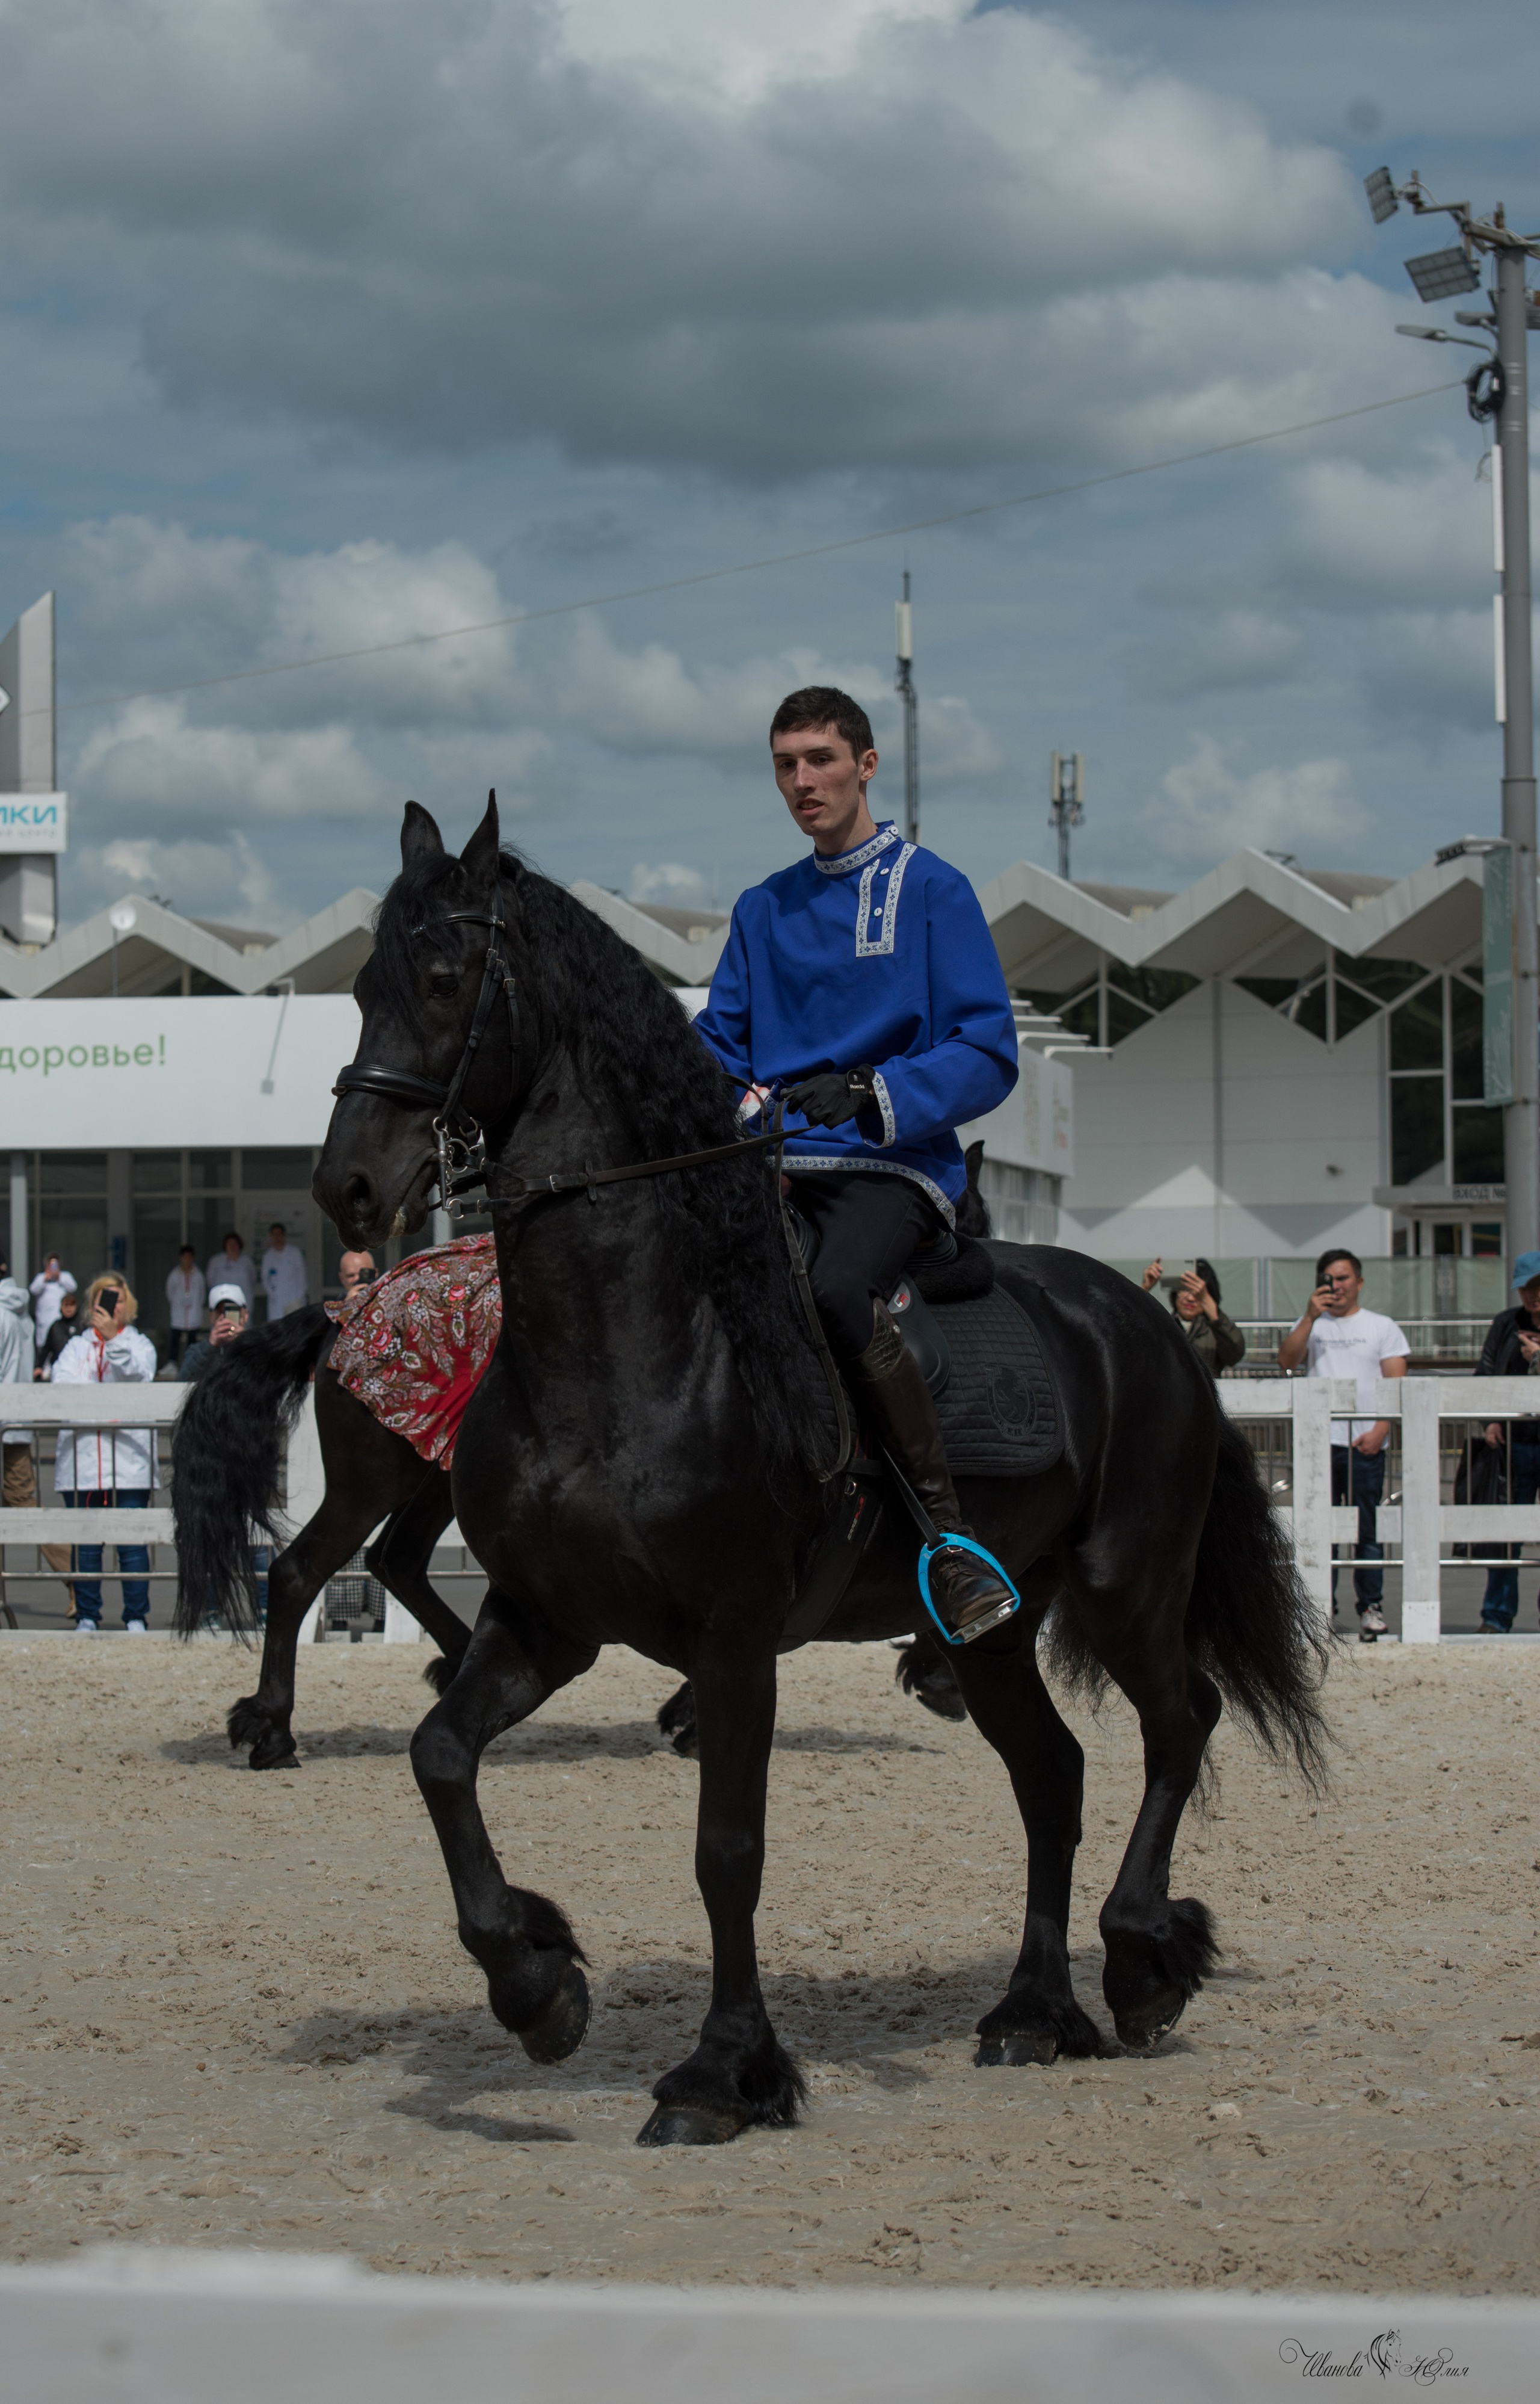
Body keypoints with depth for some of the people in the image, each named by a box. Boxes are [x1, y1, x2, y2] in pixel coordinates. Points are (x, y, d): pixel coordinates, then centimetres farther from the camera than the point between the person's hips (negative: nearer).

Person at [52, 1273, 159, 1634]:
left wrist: (113, 1336, -18)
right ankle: (86, 1617, 8)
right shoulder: (76, 1347, 16)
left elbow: (139, 1375, -8)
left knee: (133, 1545, -4)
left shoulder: (138, 1344, 13)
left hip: (129, 1458, -2)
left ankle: (136, 1618, 0)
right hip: (82, 1459, 2)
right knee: (86, 1545, 2)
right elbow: (61, 1385, 0)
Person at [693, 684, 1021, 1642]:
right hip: (773, 1168, 6)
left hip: (896, 1168, -6)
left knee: (837, 1290, -36)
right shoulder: (763, 910, 19)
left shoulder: (932, 891, 2)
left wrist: (870, 1093, -21)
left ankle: (954, 1538, -31)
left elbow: (987, 1056, -5)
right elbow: (720, 1043, 17)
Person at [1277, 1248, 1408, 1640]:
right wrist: (1311, 1317, -10)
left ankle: (1371, 1606, 3)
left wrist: (1380, 1430, -10)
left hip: (1366, 1445, -1)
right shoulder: (1311, 1325, 15)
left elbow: (1396, 1384, 4)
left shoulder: (1382, 1327, 11)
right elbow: (1286, 1360, -2)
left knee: (1368, 1530, -2)